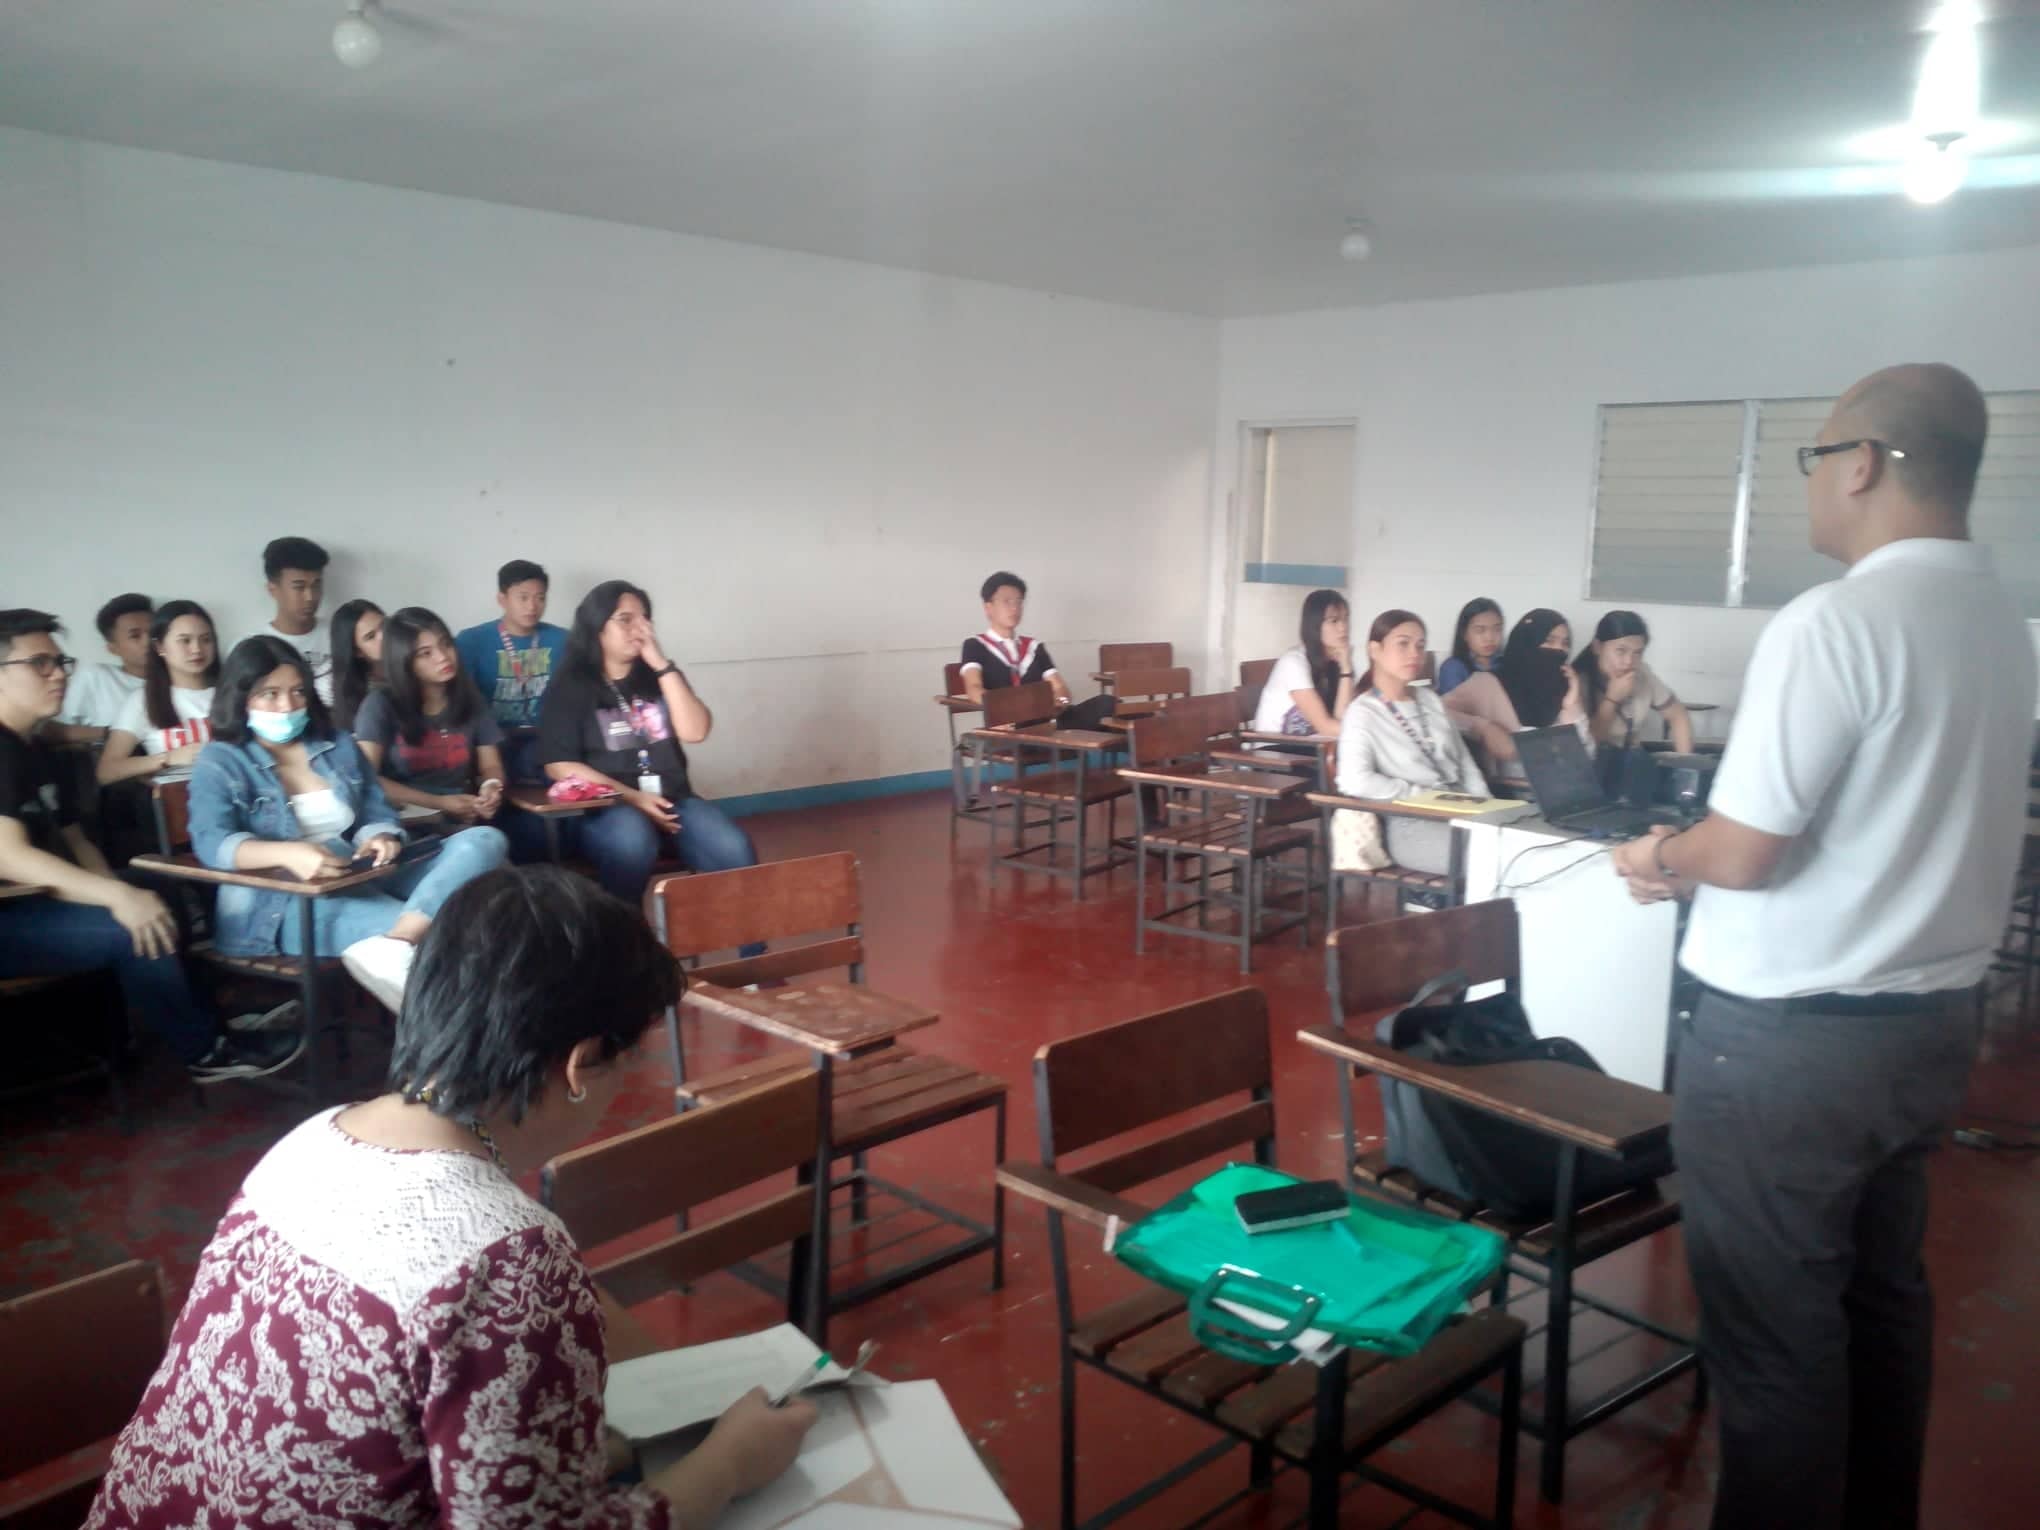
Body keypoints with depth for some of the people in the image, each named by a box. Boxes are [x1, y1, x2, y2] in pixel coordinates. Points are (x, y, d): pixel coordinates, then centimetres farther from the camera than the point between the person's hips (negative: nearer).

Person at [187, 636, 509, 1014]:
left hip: (362, 884, 7)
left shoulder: (339, 745, 20)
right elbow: (212, 843, -13)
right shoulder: (220, 762, 4)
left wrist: (378, 840, -10)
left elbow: (378, 814, 18)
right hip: (278, 904, -7)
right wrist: (288, 854, -34)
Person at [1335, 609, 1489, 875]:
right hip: (1413, 826, -7)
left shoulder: (1430, 700, 17)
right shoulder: (1363, 713, -5)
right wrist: (1424, 795, -16)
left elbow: (1464, 761, 19)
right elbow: (1354, 781, -21)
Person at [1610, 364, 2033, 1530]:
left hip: (1793, 1036, -8)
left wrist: (1663, 854, -1)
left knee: (1775, 1325, 6)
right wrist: (1700, 862, 14)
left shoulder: (1835, 622, -21)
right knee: (1881, 1296, 22)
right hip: (1932, 1017, 9)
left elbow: (1748, 853, -21)